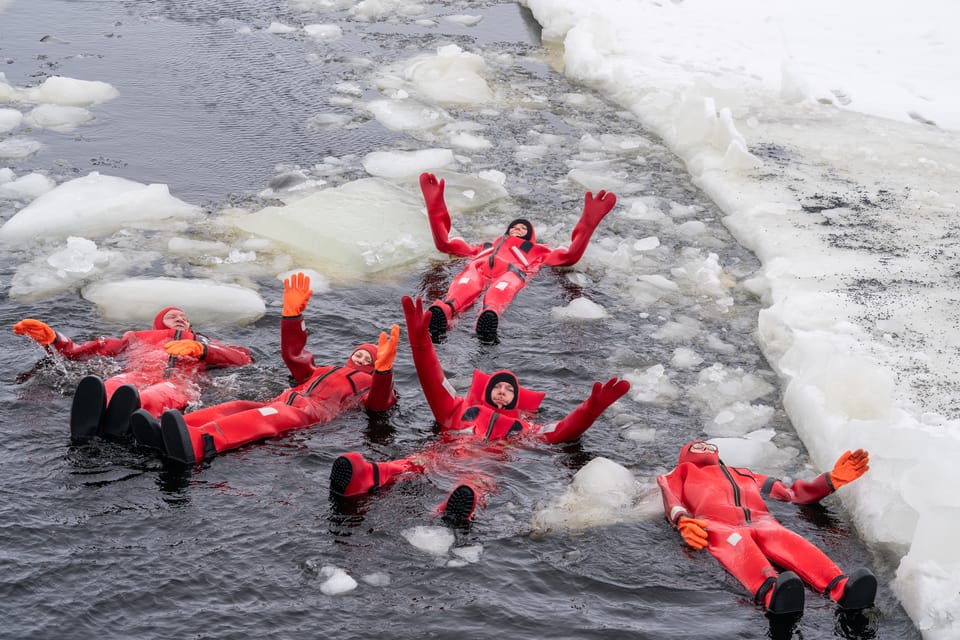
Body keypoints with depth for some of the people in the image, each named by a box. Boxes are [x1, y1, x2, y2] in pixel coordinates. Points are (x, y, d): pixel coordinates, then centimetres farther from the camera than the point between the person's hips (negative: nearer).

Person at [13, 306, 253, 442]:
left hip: (177, 384, -1)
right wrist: (51, 338, 20)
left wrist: (200, 349, 8)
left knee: (160, 395, -41)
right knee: (113, 386, -38)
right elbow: (81, 351, 34)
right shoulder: (137, 338, 43)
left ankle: (131, 410, -76)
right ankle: (85, 421, -73)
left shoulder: (201, 343, 41)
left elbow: (244, 357, 21)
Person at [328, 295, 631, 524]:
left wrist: (592, 408, 10)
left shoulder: (524, 427, 36)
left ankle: (464, 502, -81)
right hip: (445, 453, 1)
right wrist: (420, 340, 15)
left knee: (479, 479, -42)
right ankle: (364, 476, -69)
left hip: (487, 462, -1)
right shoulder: (462, 408, 37)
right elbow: (434, 383, 26)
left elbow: (564, 431, 26)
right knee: (415, 464, -36)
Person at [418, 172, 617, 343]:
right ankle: (440, 312, -74)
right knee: (464, 288, -40)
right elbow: (445, 243, 40)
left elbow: (569, 256, 25)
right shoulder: (486, 246, 48)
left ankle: (489, 314, -78)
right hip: (478, 266, 1)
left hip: (512, 270, -1)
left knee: (500, 291, -43)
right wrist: (436, 207, 35)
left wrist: (588, 222, 17)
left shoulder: (536, 251, 43)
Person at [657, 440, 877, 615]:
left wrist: (833, 479, 20)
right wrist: (683, 522, -9)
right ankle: (770, 592, -72)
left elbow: (793, 494, 33)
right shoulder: (683, 472, 37)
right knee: (737, 542, -40)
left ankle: (841, 588, -62)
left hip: (762, 523, 3)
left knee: (788, 540, -33)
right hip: (716, 526, -3)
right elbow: (671, 503, 16)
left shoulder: (746, 476, 44)